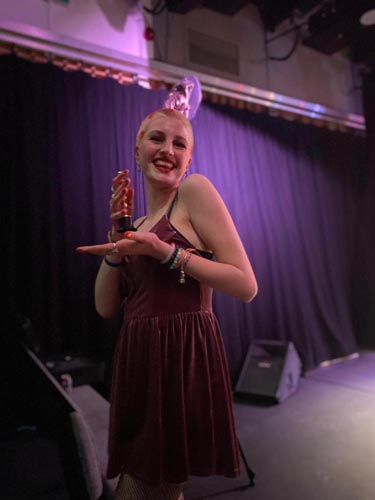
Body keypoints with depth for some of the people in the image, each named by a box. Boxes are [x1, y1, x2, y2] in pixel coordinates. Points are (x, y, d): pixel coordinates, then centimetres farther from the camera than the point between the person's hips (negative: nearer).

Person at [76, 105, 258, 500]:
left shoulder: (195, 189, -4)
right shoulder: (139, 223, 15)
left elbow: (246, 286, -13)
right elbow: (106, 306, 8)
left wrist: (163, 251, -18)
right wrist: (118, 231, -1)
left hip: (183, 360, -7)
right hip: (139, 363, 7)